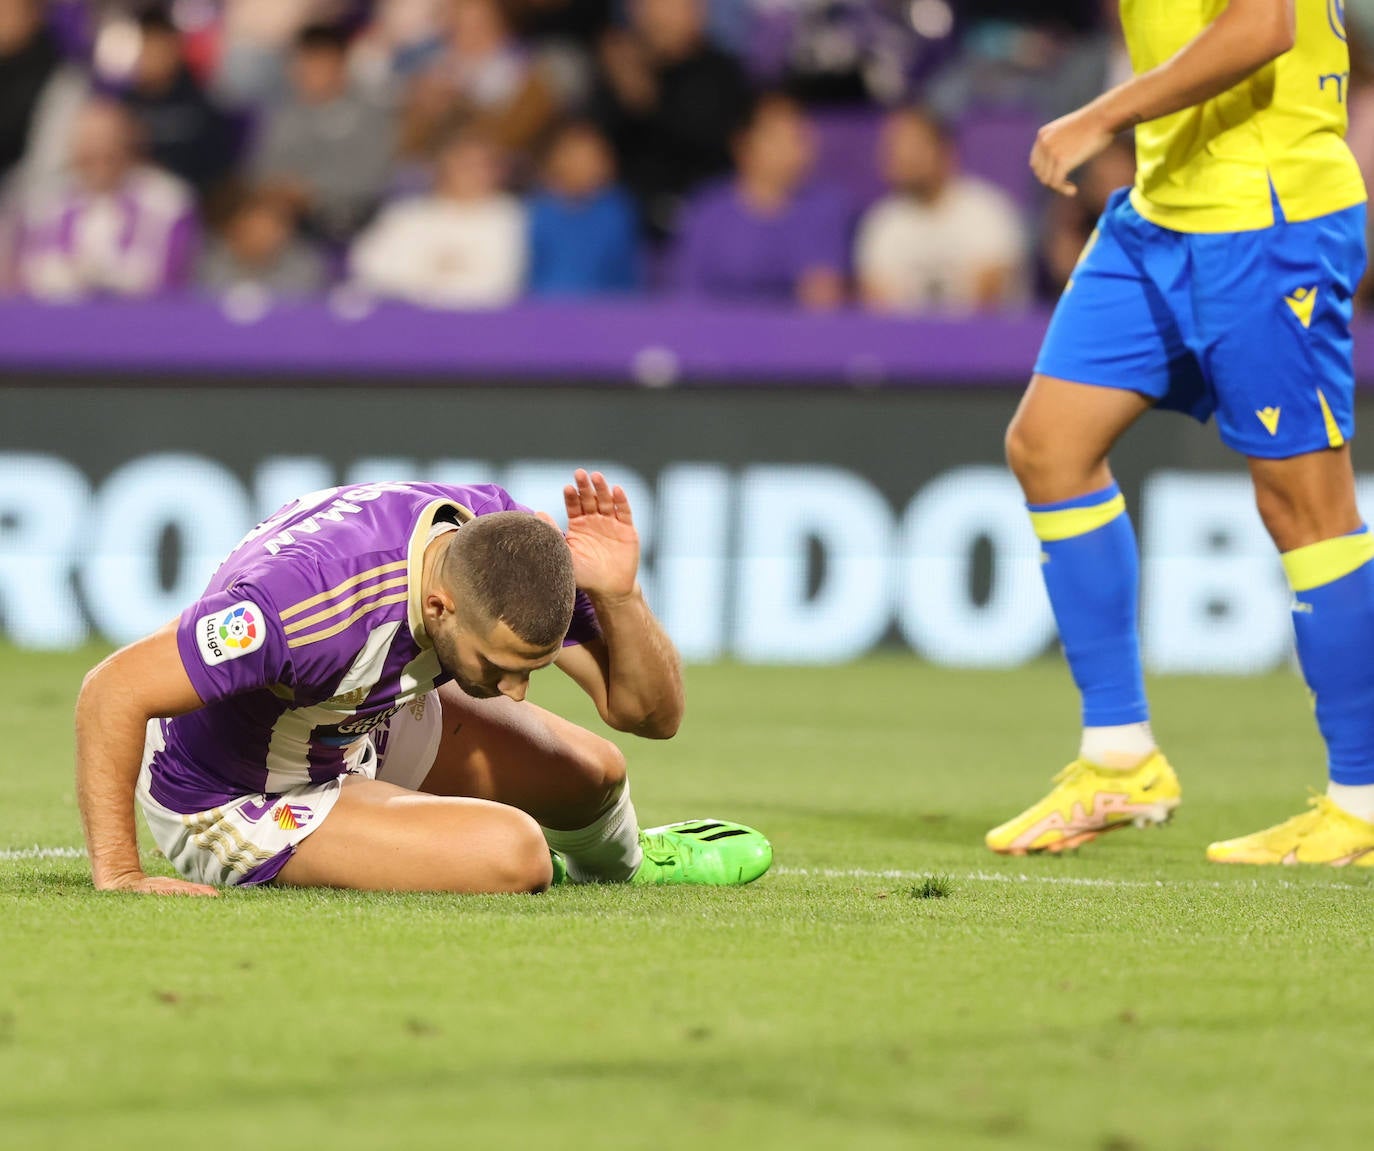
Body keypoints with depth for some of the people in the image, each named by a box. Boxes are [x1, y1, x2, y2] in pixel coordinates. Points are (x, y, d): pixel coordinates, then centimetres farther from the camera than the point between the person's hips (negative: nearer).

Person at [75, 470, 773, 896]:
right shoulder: (314, 595, -43)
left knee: (591, 772, 14)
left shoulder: (512, 544, -21)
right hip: (235, 803, -7)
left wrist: (619, 595, -33)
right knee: (511, 854, -25)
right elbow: (113, 692, -37)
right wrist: (116, 873, -36)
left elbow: (650, 713, -15)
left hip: (369, 725, 7)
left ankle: (623, 861, 51)